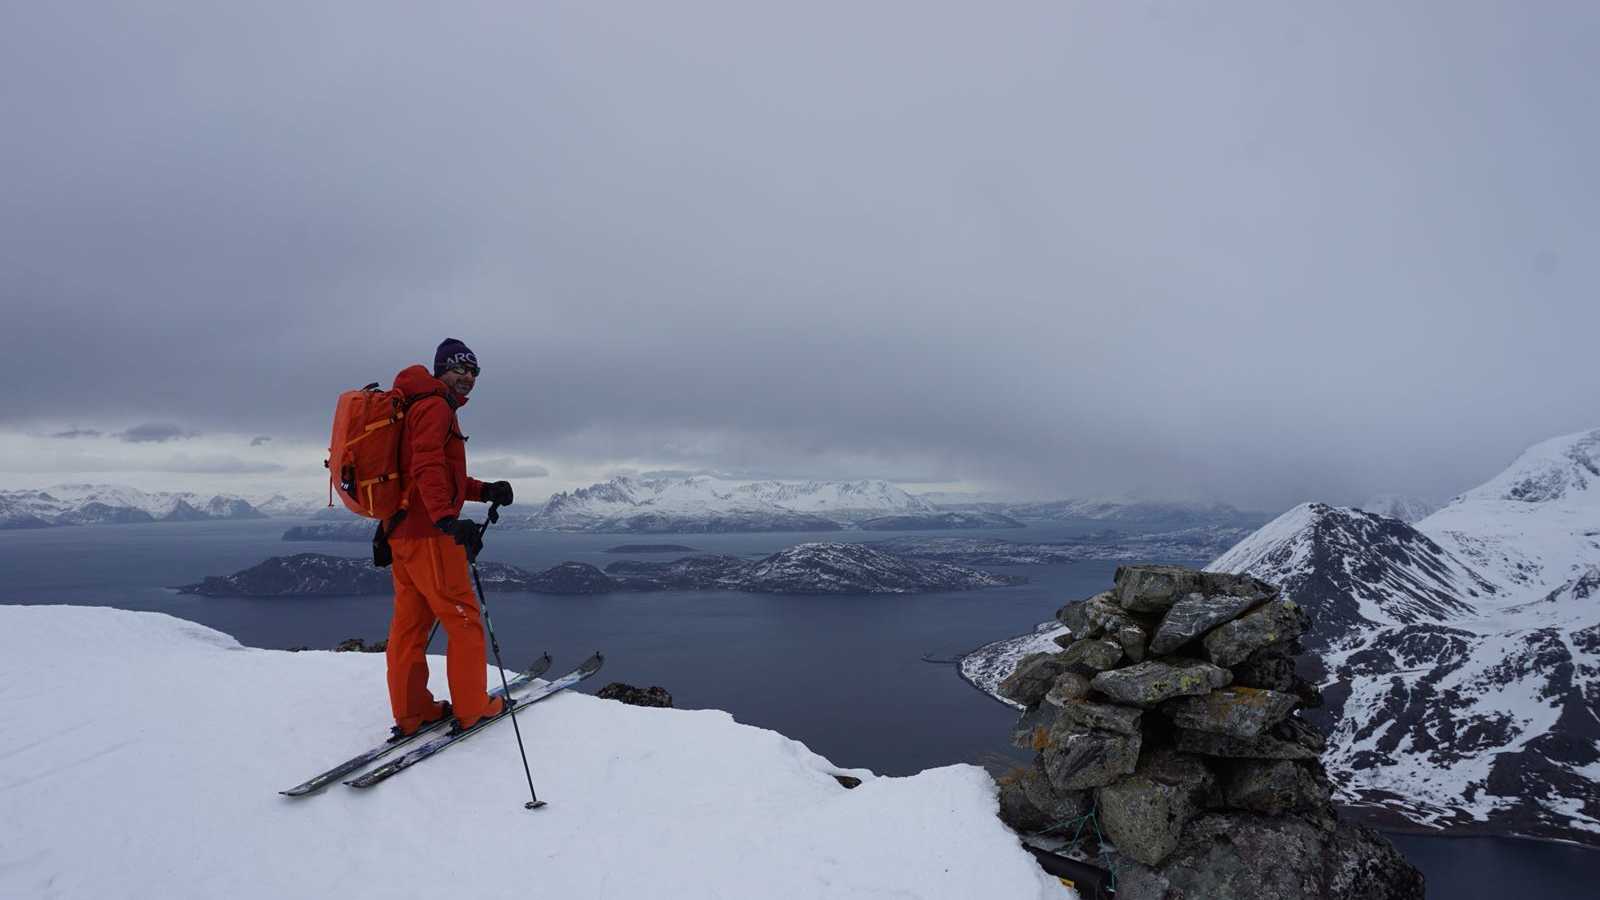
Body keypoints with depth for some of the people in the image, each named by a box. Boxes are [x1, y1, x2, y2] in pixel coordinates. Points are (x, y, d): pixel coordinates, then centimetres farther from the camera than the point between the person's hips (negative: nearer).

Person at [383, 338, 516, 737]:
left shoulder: (422, 407, 23)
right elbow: (427, 468, -24)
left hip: (403, 531, 10)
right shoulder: (435, 406, -9)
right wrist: (447, 519, -35)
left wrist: (485, 491, 13)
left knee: (410, 623, 11)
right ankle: (472, 707, 7)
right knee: (463, 619, -1)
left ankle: (411, 712, 18)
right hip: (428, 533, -10)